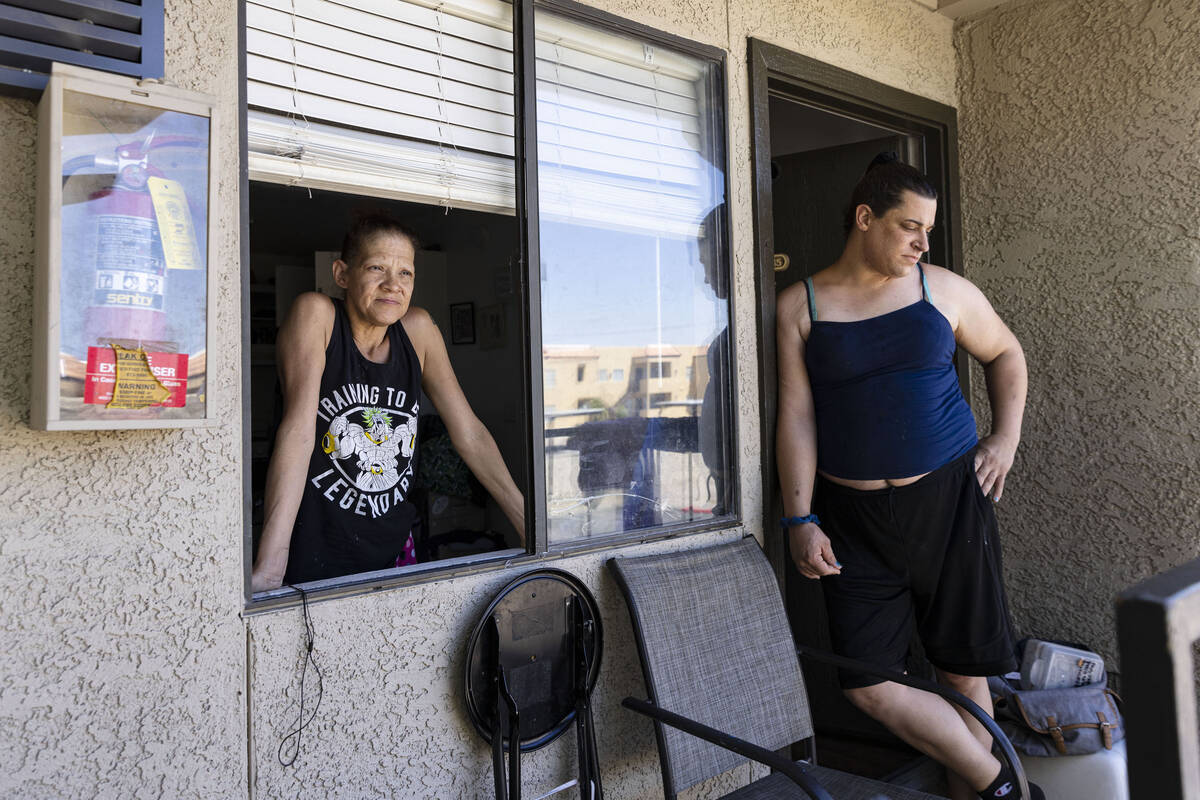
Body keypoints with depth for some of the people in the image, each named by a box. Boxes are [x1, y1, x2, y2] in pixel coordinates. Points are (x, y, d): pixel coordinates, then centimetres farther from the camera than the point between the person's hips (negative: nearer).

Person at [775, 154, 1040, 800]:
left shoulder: (943, 289, 4)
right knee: (868, 686, -4)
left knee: (965, 672, 8)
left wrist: (1006, 437, 9)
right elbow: (796, 415, -3)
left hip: (949, 501, 1)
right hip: (853, 518, -1)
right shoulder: (800, 306, 0)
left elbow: (1006, 354, 21)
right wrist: (801, 519, -7)